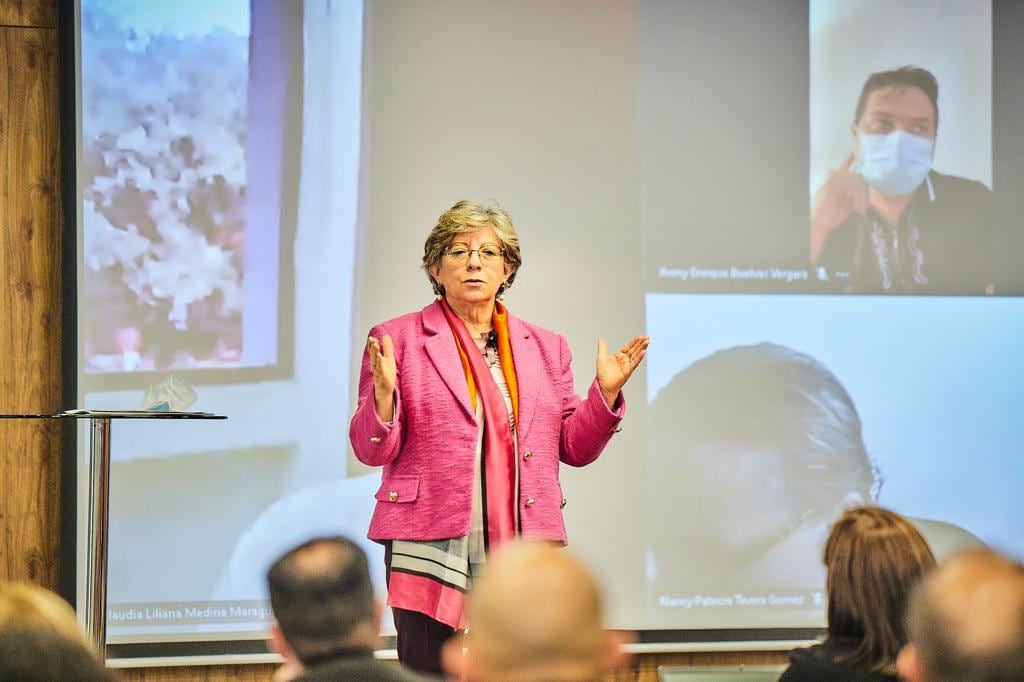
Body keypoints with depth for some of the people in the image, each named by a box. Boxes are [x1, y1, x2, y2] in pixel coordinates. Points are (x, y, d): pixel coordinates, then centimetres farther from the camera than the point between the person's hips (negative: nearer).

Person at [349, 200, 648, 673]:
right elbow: (372, 451, 0)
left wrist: (606, 391, 0)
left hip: (522, 546, 3)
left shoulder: (545, 347, 14)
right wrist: (384, 392, -17)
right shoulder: (398, 340, 4)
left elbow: (575, 448, 14)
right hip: (432, 546, -3)